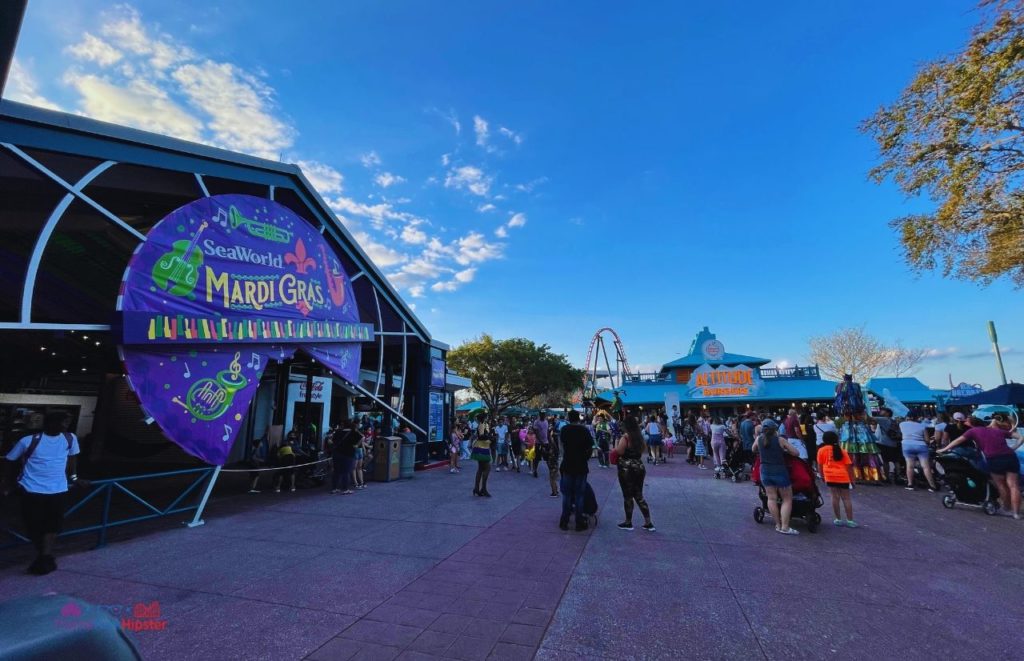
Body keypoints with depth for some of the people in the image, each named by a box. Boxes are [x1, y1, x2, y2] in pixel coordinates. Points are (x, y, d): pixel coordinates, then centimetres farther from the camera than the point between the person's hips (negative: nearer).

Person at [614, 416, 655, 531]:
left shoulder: (625, 436, -14)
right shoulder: (639, 436, 8)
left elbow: (618, 452, -16)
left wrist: (616, 442, 0)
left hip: (626, 469, -7)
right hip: (639, 468, 7)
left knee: (628, 496, 4)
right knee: (639, 496, 14)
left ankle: (628, 523, 15)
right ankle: (648, 523, 14)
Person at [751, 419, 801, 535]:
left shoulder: (759, 439, -1)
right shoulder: (780, 440, -11)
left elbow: (754, 450, 17)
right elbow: (796, 453, -8)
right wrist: (784, 450, 9)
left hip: (765, 471, 4)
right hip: (780, 472, -4)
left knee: (771, 498, 10)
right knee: (787, 499, 7)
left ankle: (778, 525, 14)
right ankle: (785, 527, 2)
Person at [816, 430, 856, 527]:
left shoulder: (822, 450, 0)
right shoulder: (842, 451, 4)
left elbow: (820, 465, 3)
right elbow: (849, 466, 2)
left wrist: (822, 476, 16)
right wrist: (852, 480, 9)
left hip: (830, 477, -1)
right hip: (843, 477, 1)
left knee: (835, 497, 6)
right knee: (846, 498, 9)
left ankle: (838, 519, 11)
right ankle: (850, 520, 12)